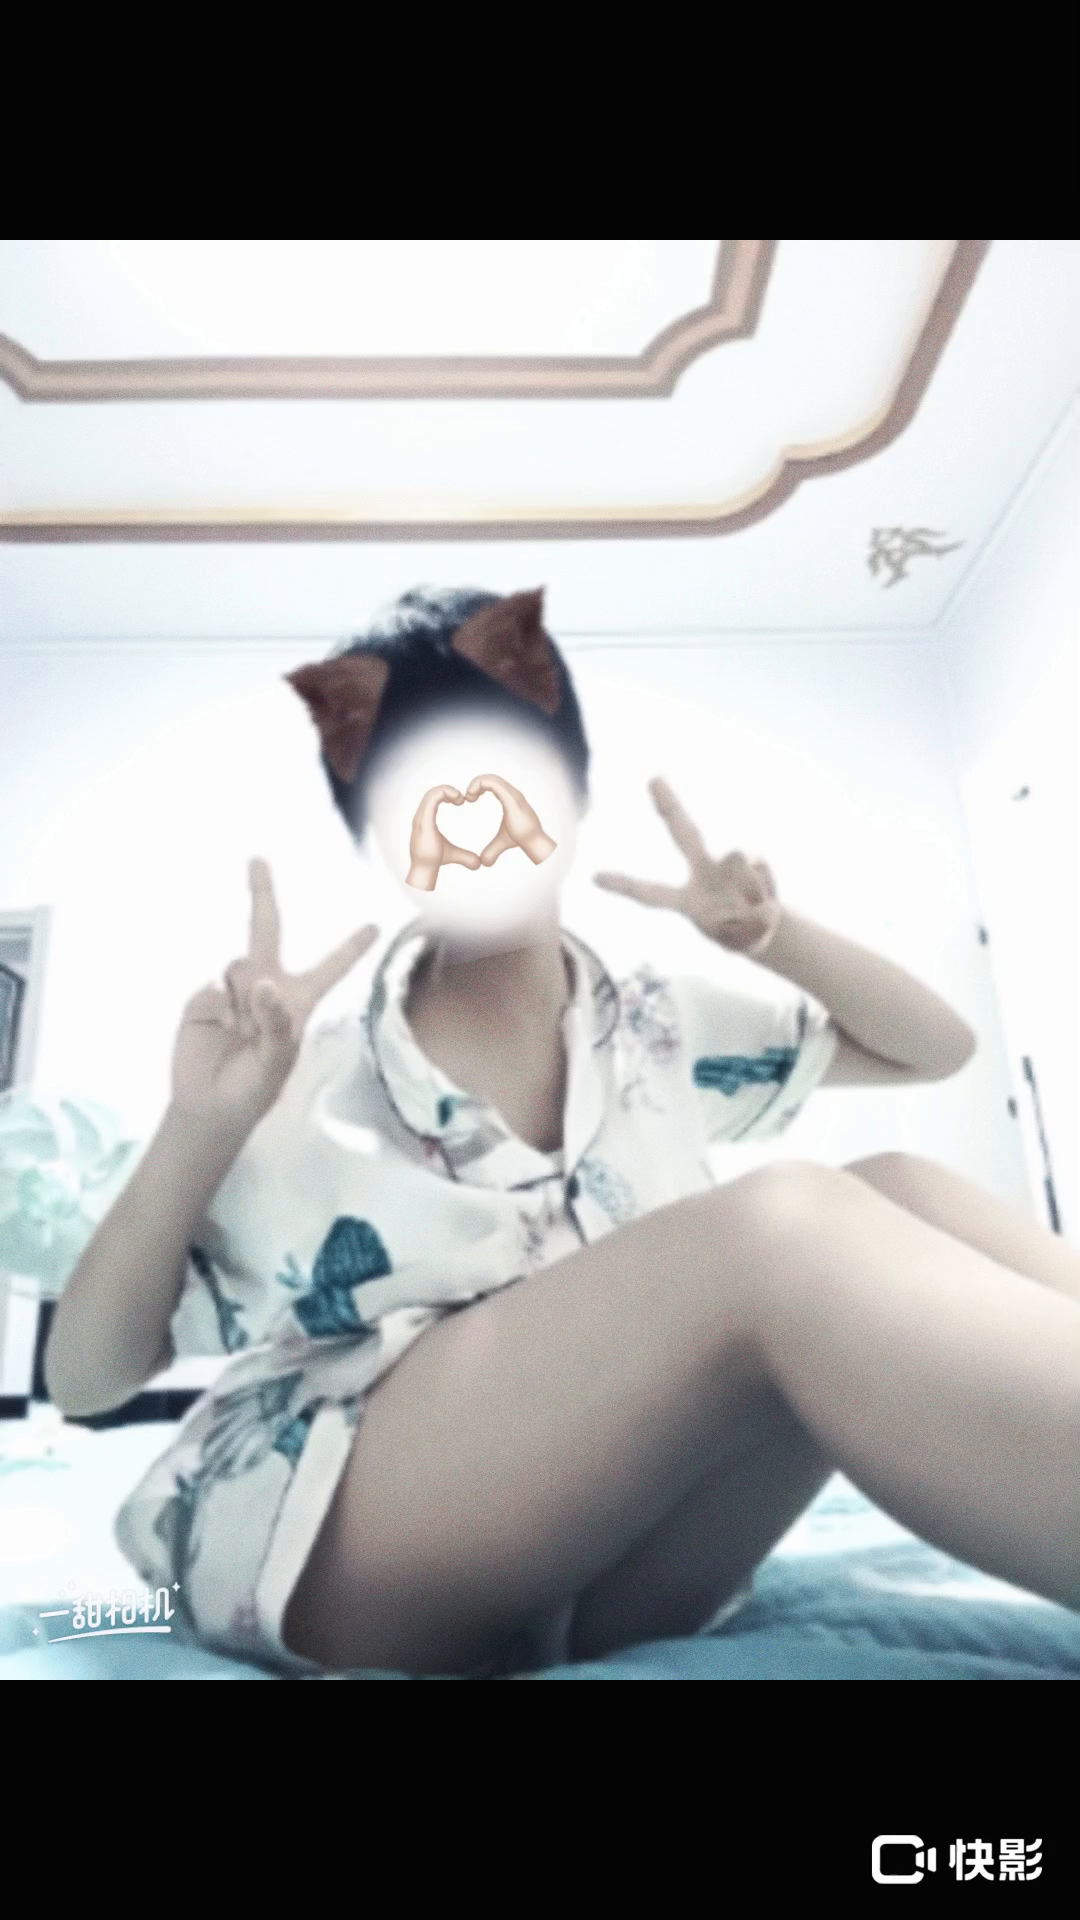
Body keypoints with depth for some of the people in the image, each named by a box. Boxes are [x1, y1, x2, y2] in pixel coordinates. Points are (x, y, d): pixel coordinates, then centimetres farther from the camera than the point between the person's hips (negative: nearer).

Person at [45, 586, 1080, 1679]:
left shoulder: (659, 1033, 10)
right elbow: (82, 1379, 2)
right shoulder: (304, 1084, -1)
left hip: (612, 1569, 5)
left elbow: (938, 1048, 17)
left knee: (904, 1201, -19)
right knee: (780, 1225, -30)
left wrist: (774, 934, 0)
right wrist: (197, 1127, -14)